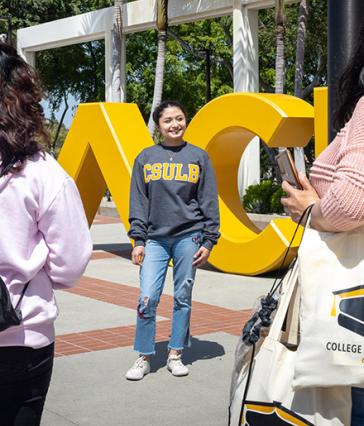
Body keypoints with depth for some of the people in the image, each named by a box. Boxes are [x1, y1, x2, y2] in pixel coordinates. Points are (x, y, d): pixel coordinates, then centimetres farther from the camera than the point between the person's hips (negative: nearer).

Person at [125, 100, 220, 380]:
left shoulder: (199, 157, 6)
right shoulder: (146, 158, 8)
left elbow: (209, 202, 5)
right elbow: (138, 202, 8)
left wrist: (208, 241, 0)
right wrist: (138, 240, 0)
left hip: (189, 236, 0)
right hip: (155, 238, 0)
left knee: (183, 298, 6)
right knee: (147, 299, -6)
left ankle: (175, 354, 18)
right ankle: (144, 358, 7)